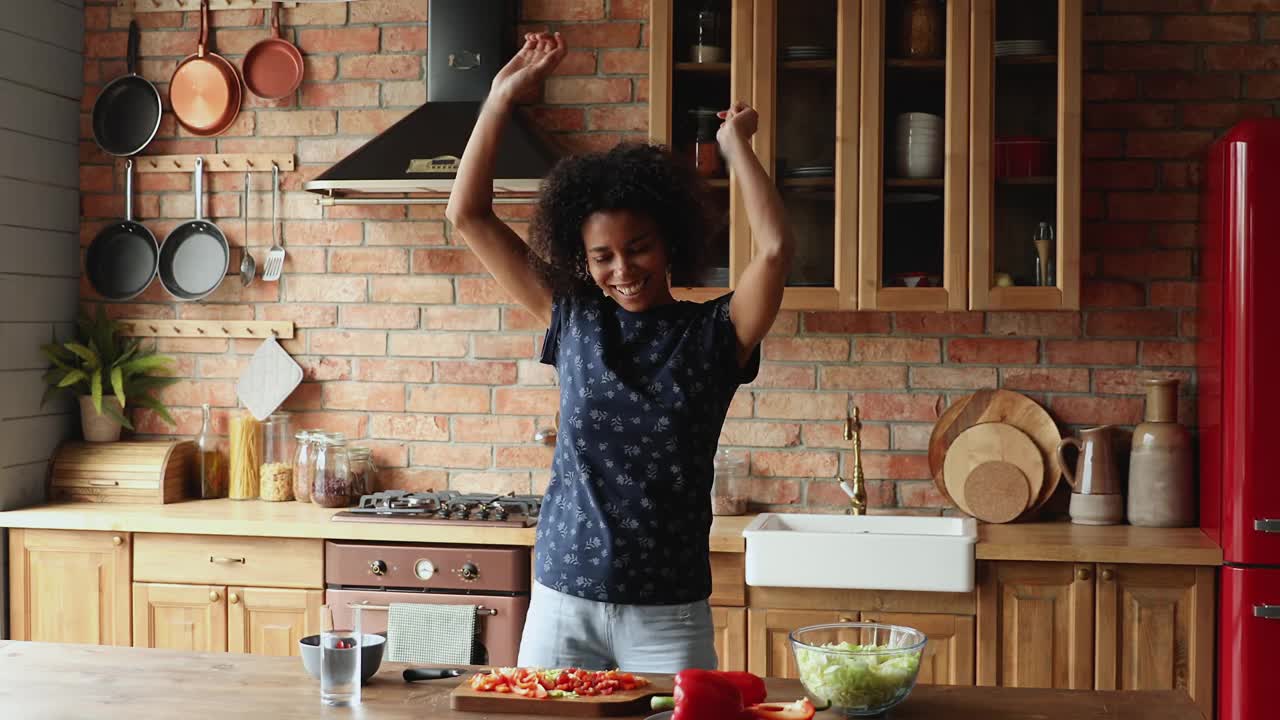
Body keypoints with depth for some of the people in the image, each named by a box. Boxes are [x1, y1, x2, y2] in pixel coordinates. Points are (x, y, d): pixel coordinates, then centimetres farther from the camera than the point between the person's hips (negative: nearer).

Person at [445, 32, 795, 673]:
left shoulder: (713, 333, -2)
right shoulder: (573, 320, 4)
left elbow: (774, 248, -20)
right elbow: (468, 215, 3)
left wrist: (735, 143, -9)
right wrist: (503, 96, 1)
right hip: (561, 603, 2)